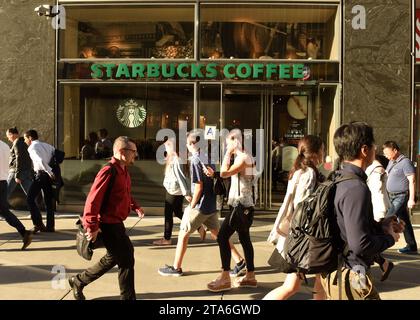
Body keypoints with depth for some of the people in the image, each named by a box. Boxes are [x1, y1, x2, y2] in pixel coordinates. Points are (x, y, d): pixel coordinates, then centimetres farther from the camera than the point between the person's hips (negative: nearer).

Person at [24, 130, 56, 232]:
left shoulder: (32, 147, -6)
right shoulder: (46, 145, 17)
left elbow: (41, 161, -23)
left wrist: (50, 172, -19)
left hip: (41, 174, -8)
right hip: (49, 175, 8)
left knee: (30, 199, 0)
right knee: (48, 201, 11)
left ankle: (38, 224, -5)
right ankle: (50, 226, 13)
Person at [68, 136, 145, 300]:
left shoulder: (123, 171, 9)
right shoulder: (108, 172, -22)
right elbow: (93, 200, -26)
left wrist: (135, 207, 9)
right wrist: (92, 227, -26)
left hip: (117, 223, 10)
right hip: (108, 225, -10)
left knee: (113, 258, 22)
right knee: (126, 260, 0)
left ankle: (78, 281, 36)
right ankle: (128, 297, 17)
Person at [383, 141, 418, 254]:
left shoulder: (405, 162, -14)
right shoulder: (391, 162, 12)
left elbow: (412, 181, -17)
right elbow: (388, 178, 22)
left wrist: (411, 199, -21)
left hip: (401, 197, -9)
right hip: (393, 197, 9)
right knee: (404, 221, 13)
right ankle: (412, 247, 21)